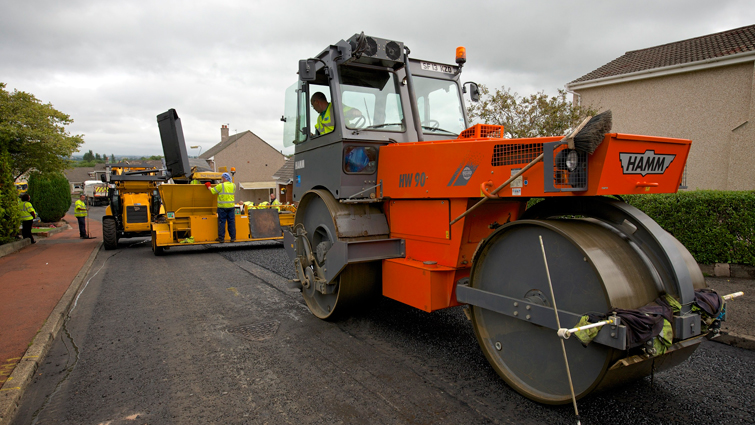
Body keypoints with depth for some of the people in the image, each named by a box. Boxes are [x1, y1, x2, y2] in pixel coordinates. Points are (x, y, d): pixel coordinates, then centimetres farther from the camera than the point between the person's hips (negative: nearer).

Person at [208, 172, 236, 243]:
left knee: (221, 222, 3)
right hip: (231, 206, 4)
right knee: (231, 222, 7)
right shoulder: (233, 186, 5)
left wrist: (208, 187, 19)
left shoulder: (221, 186, -10)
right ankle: (233, 238, 9)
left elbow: (212, 191, -3)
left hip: (222, 207, -4)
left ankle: (221, 238, 5)